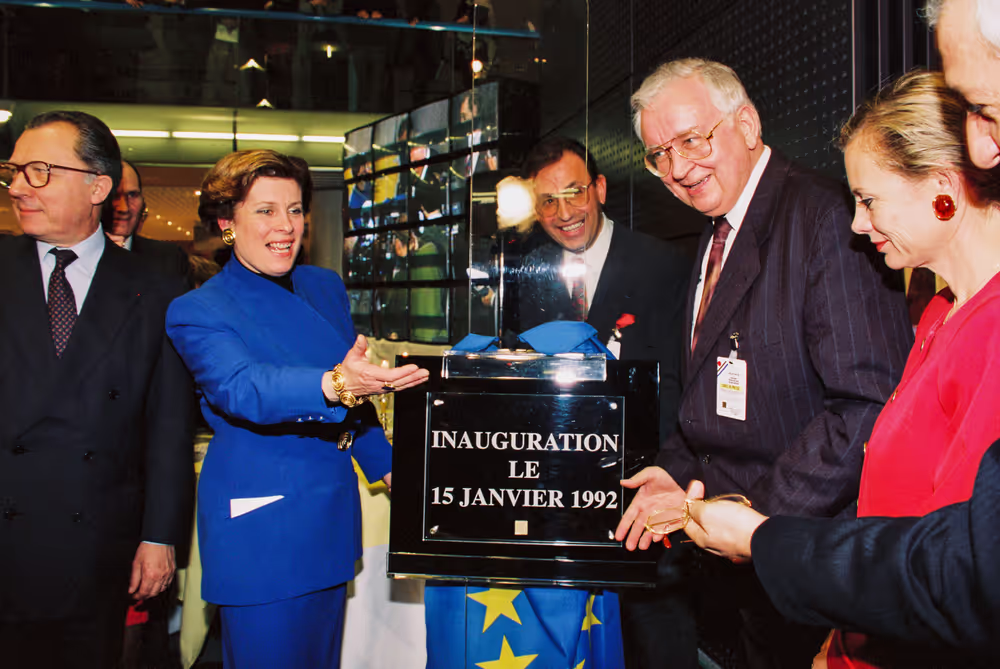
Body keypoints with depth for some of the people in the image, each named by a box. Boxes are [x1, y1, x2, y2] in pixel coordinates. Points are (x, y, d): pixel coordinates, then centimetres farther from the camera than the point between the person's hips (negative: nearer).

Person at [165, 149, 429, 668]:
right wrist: (336, 385, -48)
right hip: (259, 529, -6)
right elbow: (244, 389, -31)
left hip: (331, 516, 6)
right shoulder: (197, 312, -10)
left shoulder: (326, 288, 8)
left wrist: (386, 465, 14)